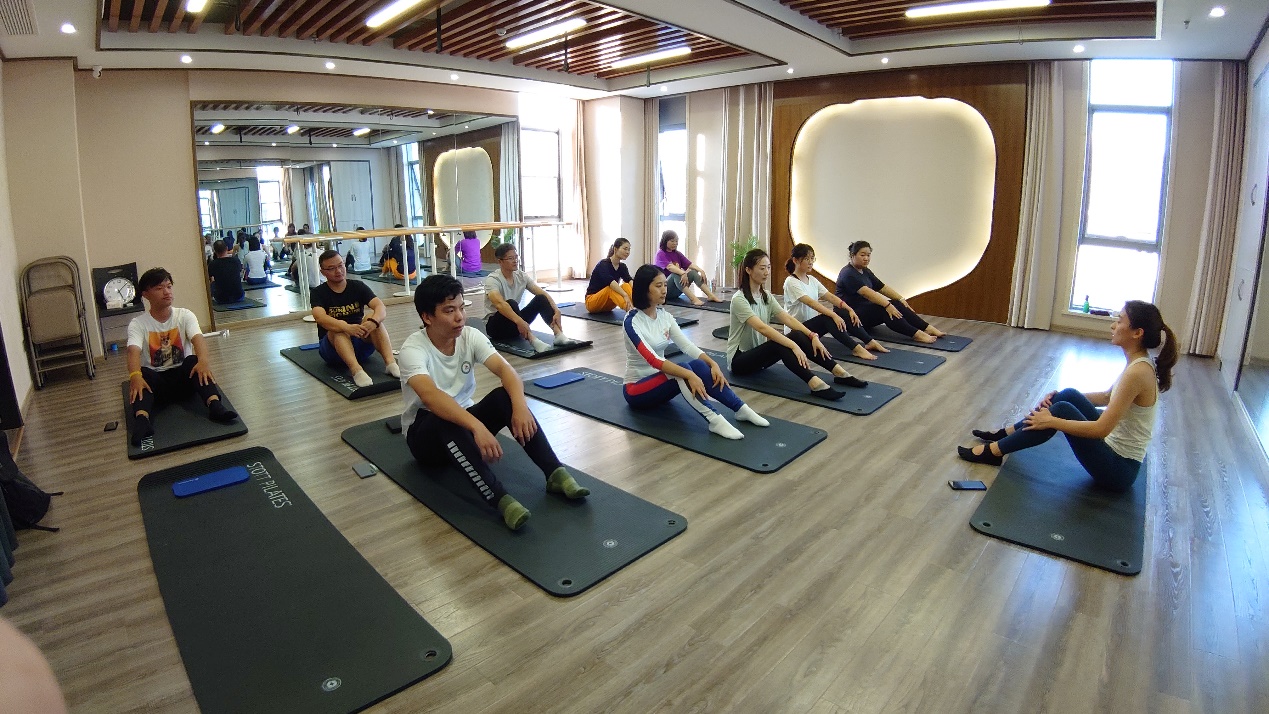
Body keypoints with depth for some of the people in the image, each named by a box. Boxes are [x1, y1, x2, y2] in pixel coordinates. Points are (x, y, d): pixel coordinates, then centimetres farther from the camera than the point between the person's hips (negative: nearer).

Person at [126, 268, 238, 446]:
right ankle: (141, 420, -57)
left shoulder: (184, 315, -1)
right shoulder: (138, 324, -3)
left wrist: (203, 361, -43)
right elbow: (134, 352, -21)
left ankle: (215, 405, -52)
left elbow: (198, 338, -20)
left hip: (183, 377, 1)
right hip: (155, 381, -1)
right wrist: (135, 375, -44)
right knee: (142, 373, -34)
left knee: (193, 361, -31)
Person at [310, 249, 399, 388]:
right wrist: (347, 328, -43)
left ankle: (390, 363, -44)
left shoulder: (358, 286, 2)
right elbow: (320, 317, -24)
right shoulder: (318, 293, -3)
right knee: (338, 328, -33)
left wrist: (373, 322, -38)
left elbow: (381, 307, -15)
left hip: (362, 342, 2)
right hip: (333, 346, -1)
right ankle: (356, 370, -56)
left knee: (372, 318, -26)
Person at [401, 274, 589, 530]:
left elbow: (504, 369, -23)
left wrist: (520, 406, -44)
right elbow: (430, 397, -42)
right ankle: (501, 500, -46)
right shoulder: (413, 349, -23)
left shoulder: (470, 336, -8)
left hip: (464, 416, 4)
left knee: (506, 397, -26)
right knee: (446, 420, -40)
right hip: (425, 432, -4)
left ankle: (556, 474, -30)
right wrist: (477, 426, -56)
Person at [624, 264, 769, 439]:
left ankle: (741, 409, -22)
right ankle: (714, 420, -41)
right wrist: (689, 375, -41)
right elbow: (652, 359, -32)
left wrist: (712, 363, -22)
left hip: (660, 380, 6)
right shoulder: (632, 321, -20)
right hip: (636, 389, -6)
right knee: (684, 369, -33)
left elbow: (687, 345, -6)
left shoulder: (664, 316, 3)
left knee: (699, 365, -23)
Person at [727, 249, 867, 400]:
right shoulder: (739, 299, -19)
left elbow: (788, 318, -5)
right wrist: (793, 346, -40)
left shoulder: (766, 296, 6)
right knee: (781, 344, -34)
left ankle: (840, 373, -19)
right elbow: (762, 328, -32)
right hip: (739, 359, -7)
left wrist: (812, 336, -20)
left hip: (760, 353, 7)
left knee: (797, 335, -17)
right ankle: (815, 384, -47)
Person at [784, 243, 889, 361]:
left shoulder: (812, 279, 9)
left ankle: (870, 342, -10)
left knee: (843, 313, -13)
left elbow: (830, 296, 1)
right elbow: (811, 302, -29)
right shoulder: (791, 282, -16)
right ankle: (856, 348, -31)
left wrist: (849, 310, -14)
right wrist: (833, 315, -38)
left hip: (812, 323, 7)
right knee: (828, 318, -30)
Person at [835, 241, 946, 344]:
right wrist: (887, 305, -37)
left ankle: (928, 328, -19)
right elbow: (866, 292, -30)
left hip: (865, 310, 8)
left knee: (895, 304, -12)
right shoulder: (848, 274, -18)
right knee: (883, 309, -29)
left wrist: (901, 299, 0)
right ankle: (916, 334, -34)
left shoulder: (865, 272, 13)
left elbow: (882, 287, 12)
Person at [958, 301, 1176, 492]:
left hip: (1118, 470, -9)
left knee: (1062, 410, -17)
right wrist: (1060, 396, 10)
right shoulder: (1139, 363, 3)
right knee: (1069, 395, 5)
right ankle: (1006, 434, 15)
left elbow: (1101, 429, -29)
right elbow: (1107, 397, 20)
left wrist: (1051, 421, -20)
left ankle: (993, 451, -5)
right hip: (1116, 450, 9)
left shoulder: (1137, 371, -25)